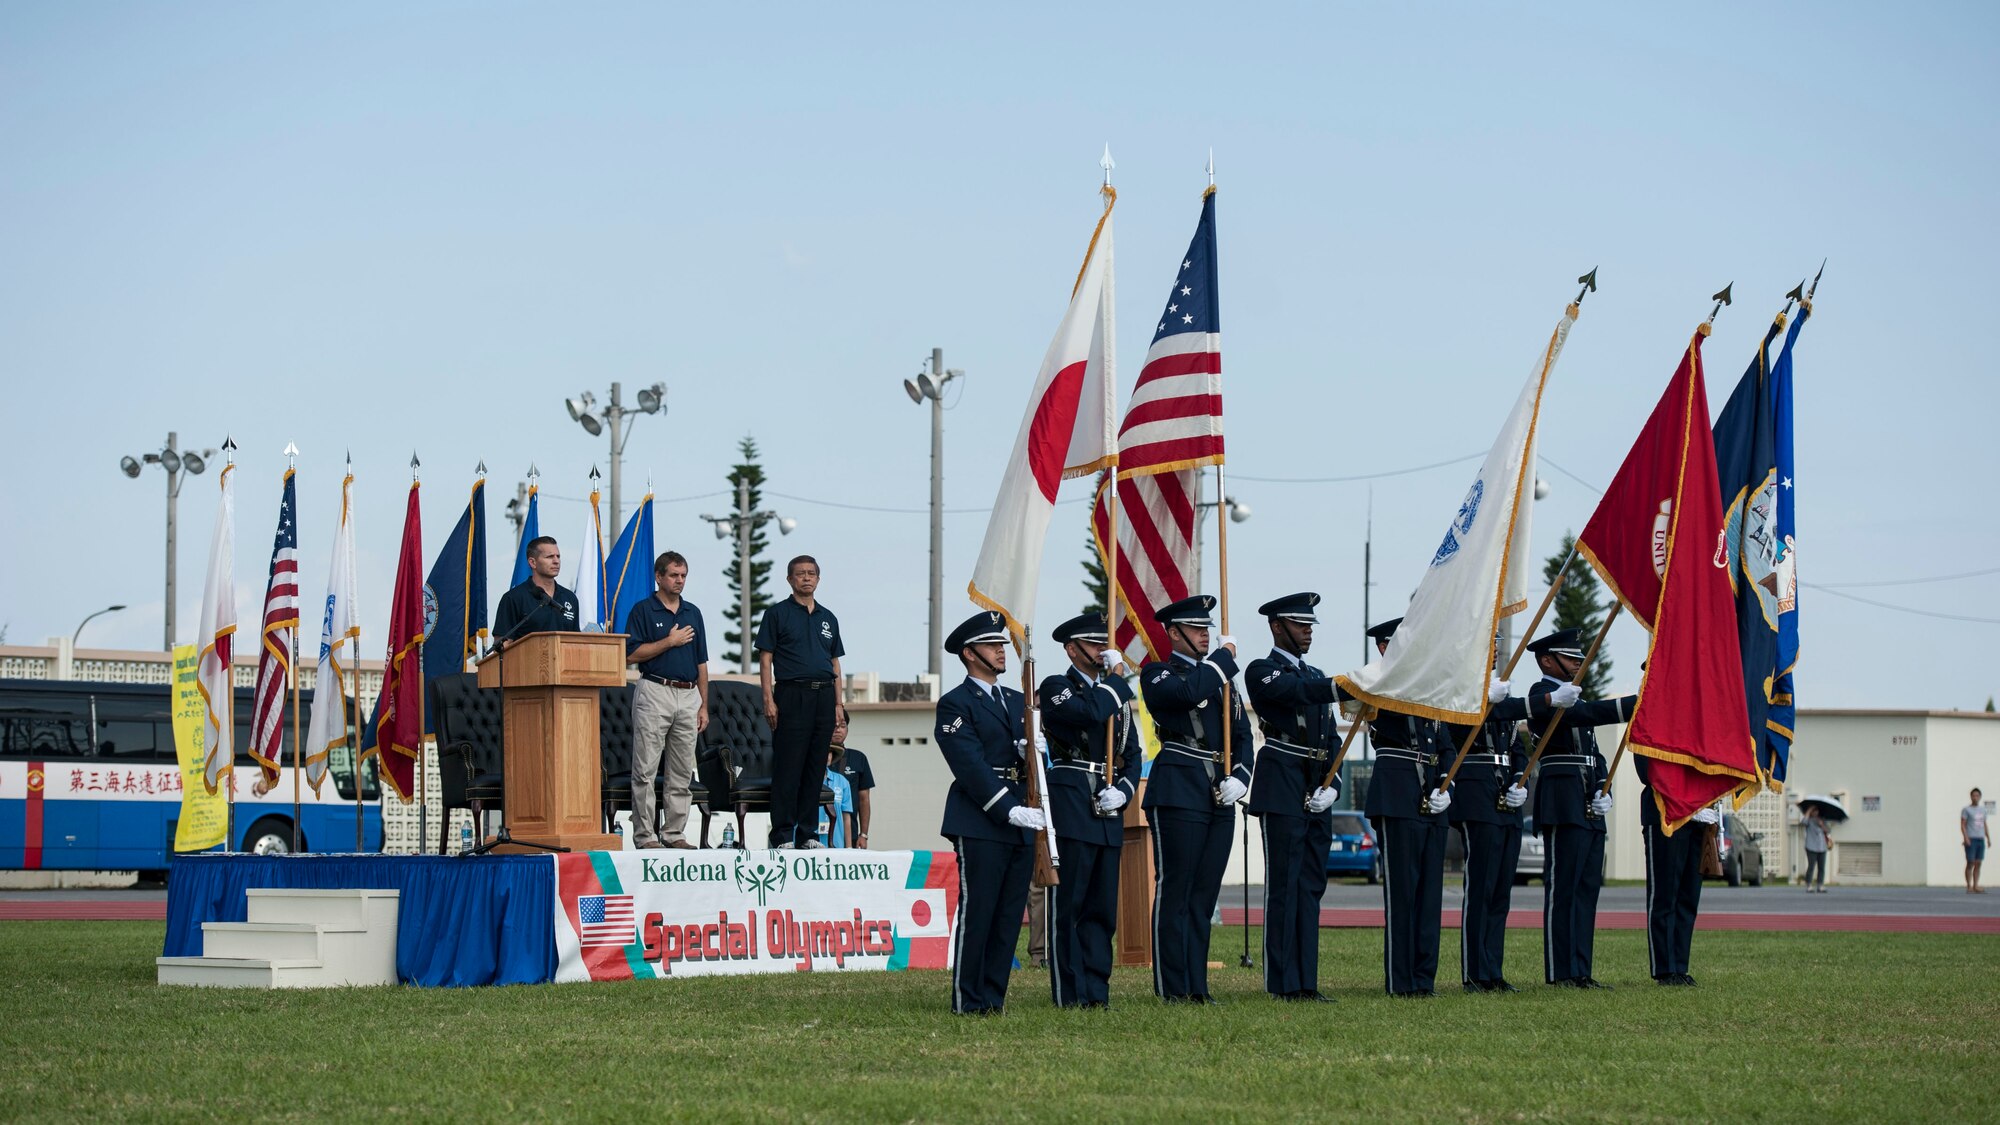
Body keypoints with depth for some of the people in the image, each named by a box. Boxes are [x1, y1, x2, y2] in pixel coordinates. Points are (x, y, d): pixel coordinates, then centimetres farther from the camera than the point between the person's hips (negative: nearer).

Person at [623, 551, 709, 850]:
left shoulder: (693, 612, 15)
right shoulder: (642, 610, -1)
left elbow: (701, 663, 16)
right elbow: (632, 654, -9)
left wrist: (704, 705, 10)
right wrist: (670, 641, -11)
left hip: (688, 696, 5)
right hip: (655, 693, -5)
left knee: (682, 774, 5)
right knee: (645, 770, -5)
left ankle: (675, 833, 10)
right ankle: (644, 835, -4)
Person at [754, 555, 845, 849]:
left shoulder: (828, 618, 17)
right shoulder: (777, 614, 2)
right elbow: (765, 659, -2)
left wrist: (838, 703, 11)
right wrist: (768, 700, -11)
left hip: (824, 697, 5)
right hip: (792, 694, -5)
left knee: (815, 768, 6)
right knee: (787, 769, -6)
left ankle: (807, 833, 11)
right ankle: (782, 835, -4)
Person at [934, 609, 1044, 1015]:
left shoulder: (1016, 701, 20)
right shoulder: (955, 704, -3)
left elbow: (1032, 756, 19)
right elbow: (971, 767, -13)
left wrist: (1031, 750, -6)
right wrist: (1010, 810, -20)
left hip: (1020, 823, 7)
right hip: (979, 824, -7)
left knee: (1009, 916, 6)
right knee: (976, 913, -6)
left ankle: (993, 997, 10)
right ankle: (968, 1001, -1)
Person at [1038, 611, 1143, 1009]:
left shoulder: (1117, 693, 19)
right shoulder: (1056, 688, -1)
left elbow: (1132, 753, 17)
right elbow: (1090, 714, -21)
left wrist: (1123, 790, -1)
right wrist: (1113, 678, -6)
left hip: (1108, 812, 7)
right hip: (1070, 808, -7)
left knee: (1103, 907, 7)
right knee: (1068, 904, -5)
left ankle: (1097, 991, 11)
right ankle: (1070, 994, -3)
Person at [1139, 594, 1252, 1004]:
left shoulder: (1222, 677, 20)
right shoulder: (1157, 674, 0)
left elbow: (1242, 736, 18)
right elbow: (1189, 692, -22)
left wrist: (1239, 777, 0)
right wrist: (1224, 656, -8)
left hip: (1219, 797, 6)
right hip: (1178, 794, -6)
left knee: (1204, 894, 7)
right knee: (1174, 892, -5)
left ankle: (1196, 986, 9)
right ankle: (1172, 988, -4)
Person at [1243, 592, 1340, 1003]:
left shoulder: (1315, 676, 21)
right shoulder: (1262, 672, -3)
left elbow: (1331, 738, 18)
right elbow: (1297, 691, -24)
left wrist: (1331, 785, 2)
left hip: (1317, 795, 8)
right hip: (1283, 792, -8)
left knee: (1311, 887, 7)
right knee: (1284, 885, -8)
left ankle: (1306, 982, 10)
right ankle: (1283, 983, -7)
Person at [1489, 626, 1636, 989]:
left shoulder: (1576, 696, 23)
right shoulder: (1543, 694, -5)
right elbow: (1584, 713, -23)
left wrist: (1603, 791, 7)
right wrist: (1639, 704, -31)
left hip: (1589, 808, 10)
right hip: (1564, 804, -10)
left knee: (1587, 887, 7)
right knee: (1562, 887, -9)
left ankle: (1580, 971, 10)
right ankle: (1560, 973, -8)